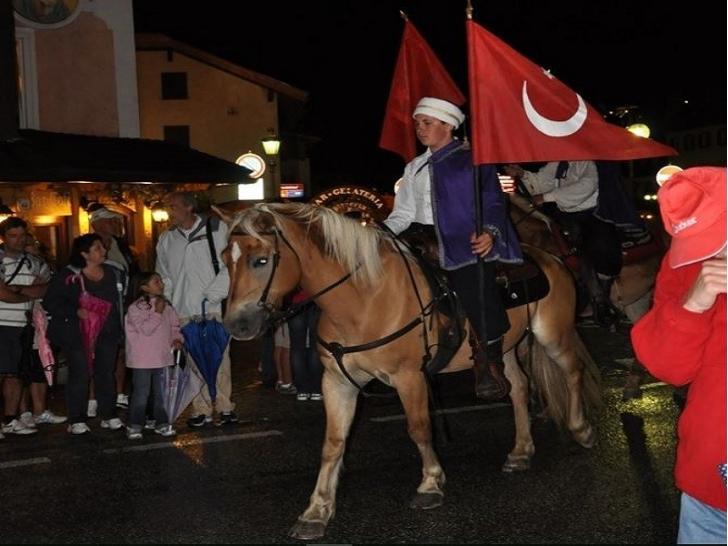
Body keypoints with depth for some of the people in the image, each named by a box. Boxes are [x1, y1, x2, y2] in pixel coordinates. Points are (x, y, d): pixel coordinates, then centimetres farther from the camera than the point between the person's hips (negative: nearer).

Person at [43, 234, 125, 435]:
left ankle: (109, 416, 19)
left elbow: (118, 302, 16)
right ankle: (77, 420, 6)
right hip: (77, 334, -4)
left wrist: (118, 330, 9)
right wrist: (76, 312, -22)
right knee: (80, 375, -4)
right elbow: (50, 303, -10)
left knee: (106, 373, 8)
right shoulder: (68, 276, -9)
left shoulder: (111, 273, 7)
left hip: (107, 334, 5)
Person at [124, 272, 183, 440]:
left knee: (162, 392, 11)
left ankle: (162, 423, 21)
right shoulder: (136, 308, -11)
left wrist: (176, 339, 0)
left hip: (162, 357, 6)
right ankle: (134, 426, 10)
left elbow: (174, 325, 17)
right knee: (141, 393, 0)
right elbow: (145, 329, -20)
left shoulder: (166, 306, 10)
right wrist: (157, 313, -22)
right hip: (142, 360, -6)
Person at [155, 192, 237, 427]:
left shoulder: (217, 229, -1)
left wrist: (212, 294, -10)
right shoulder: (167, 239, 11)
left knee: (220, 359, 0)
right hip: (184, 311, 3)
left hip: (214, 307, -3)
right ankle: (202, 409, 11)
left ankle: (225, 406, 10)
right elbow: (164, 276, 20)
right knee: (193, 361, 2)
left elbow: (229, 266, -3)